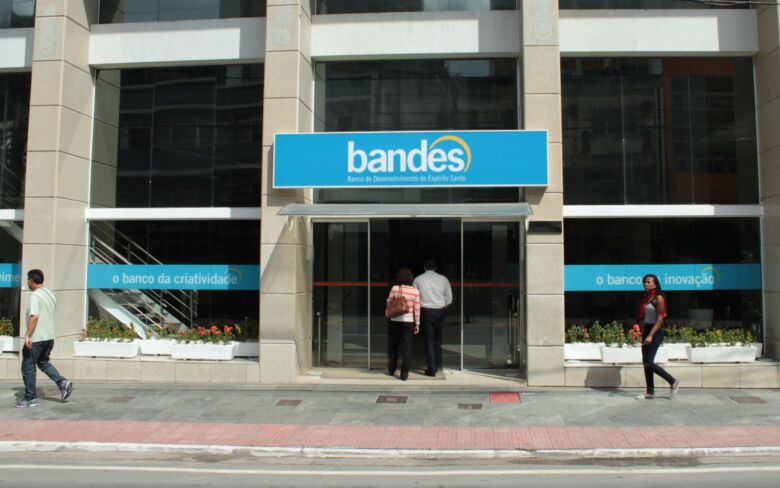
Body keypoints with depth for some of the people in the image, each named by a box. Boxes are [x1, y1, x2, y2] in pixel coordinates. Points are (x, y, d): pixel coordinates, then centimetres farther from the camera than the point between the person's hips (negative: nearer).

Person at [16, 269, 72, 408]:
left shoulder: (35, 296, -15)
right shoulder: (50, 295, 12)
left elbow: (34, 316, -26)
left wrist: (27, 335, -25)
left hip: (35, 338, -8)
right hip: (49, 336, 8)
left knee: (28, 367, 4)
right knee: (43, 362, 21)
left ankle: (31, 398, 9)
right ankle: (62, 382, 4)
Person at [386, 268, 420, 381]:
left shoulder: (395, 288, -9)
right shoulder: (415, 291, -6)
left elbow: (388, 303, 0)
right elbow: (417, 309, -3)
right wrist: (417, 324, 4)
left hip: (395, 321, 0)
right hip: (409, 321, 0)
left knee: (393, 345, 17)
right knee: (406, 347, 5)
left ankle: (391, 370, 29)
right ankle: (404, 373, 3)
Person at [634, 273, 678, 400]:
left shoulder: (658, 298, -10)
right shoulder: (646, 297, 13)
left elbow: (660, 318, -16)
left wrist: (651, 335, -21)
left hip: (656, 332, -8)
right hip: (647, 330, 8)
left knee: (649, 363, -12)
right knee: (645, 363, 7)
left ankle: (673, 382, 5)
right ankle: (650, 392, 12)